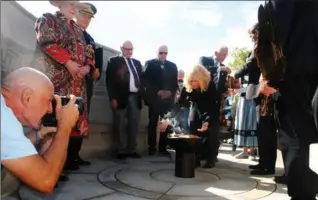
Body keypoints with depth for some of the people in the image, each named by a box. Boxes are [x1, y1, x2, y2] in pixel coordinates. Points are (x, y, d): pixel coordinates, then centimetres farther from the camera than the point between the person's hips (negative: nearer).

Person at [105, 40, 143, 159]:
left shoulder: (137, 63, 20)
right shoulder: (114, 61, 4)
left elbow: (141, 80, 17)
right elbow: (109, 80, -3)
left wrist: (142, 96, 8)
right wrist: (113, 97, -12)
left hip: (135, 97, 5)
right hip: (121, 97, -4)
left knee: (134, 124, 6)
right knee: (119, 125, 1)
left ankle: (132, 149, 15)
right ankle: (121, 150, 10)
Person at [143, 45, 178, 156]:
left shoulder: (172, 66, 13)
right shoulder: (149, 64, 5)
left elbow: (175, 82, 10)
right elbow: (146, 81, -3)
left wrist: (170, 92, -9)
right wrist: (157, 91, -13)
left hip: (168, 99, 2)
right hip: (154, 98, -2)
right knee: (153, 123, 2)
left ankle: (163, 147, 9)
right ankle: (151, 147, 10)